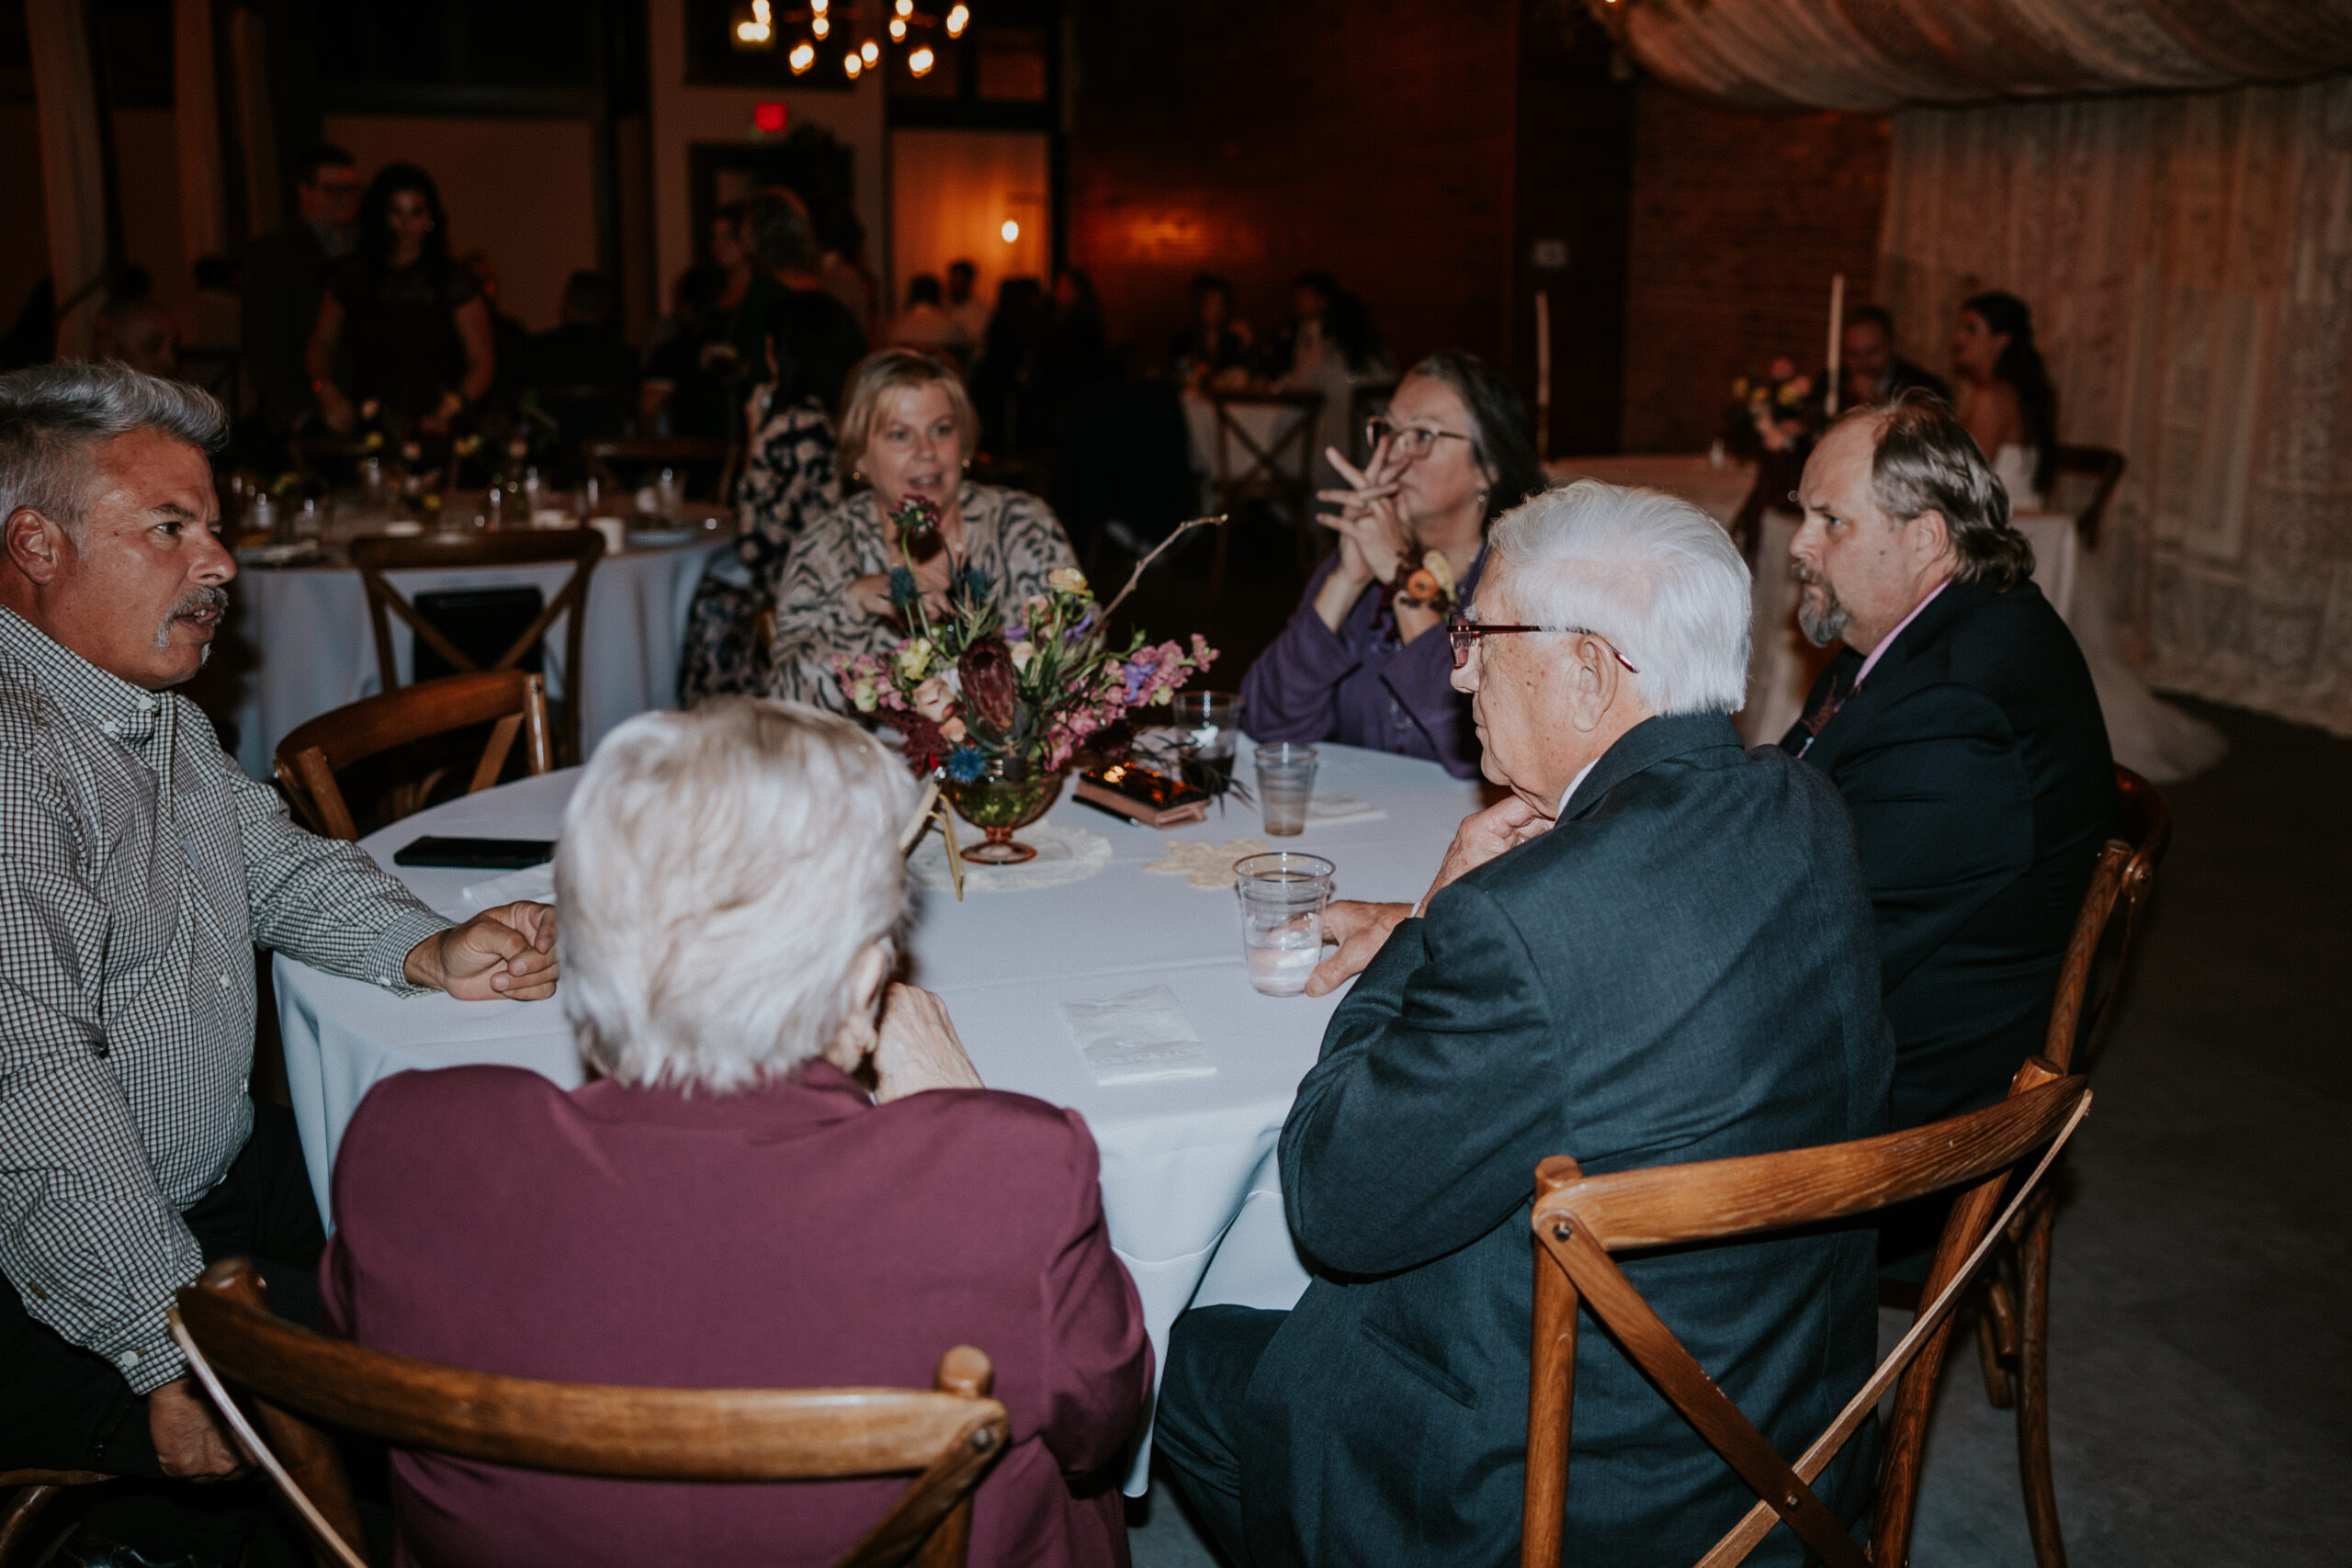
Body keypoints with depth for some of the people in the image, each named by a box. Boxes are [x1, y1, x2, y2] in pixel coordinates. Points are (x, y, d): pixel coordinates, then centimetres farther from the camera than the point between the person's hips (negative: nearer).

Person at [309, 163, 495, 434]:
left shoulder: (454, 281, 5)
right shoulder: (351, 277, 12)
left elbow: (482, 361, 1)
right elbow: (322, 346, 19)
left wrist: (452, 407, -16)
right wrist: (327, 391, -1)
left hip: (433, 432, -2)